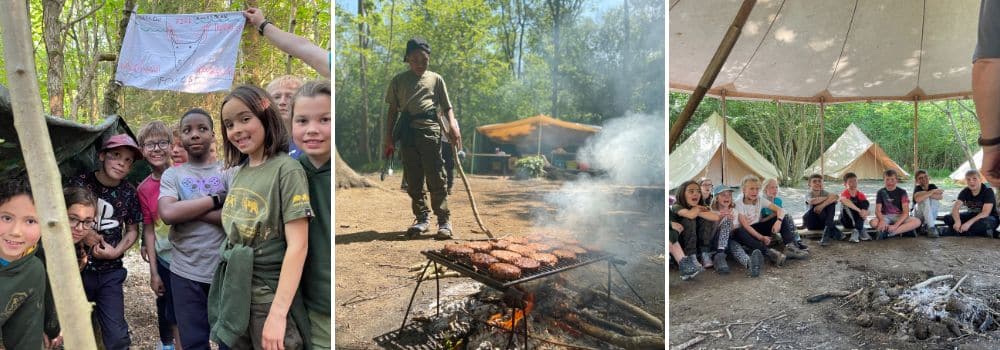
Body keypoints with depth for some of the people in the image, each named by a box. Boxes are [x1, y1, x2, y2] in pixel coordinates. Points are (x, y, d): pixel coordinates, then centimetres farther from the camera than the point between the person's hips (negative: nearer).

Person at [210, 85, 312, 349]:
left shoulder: (287, 170, -13)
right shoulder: (239, 171, 8)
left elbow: (298, 245, -19)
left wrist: (278, 313, -23)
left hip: (269, 297, -6)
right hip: (234, 293, 6)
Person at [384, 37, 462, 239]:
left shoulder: (436, 79, 11)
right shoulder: (398, 81, 14)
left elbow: (447, 107, 10)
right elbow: (392, 110, 14)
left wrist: (453, 126, -9)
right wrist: (389, 138, 8)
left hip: (430, 130, -2)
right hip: (407, 132, 2)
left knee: (436, 177, -7)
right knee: (413, 179, 4)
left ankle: (444, 220, -3)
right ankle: (422, 218, 13)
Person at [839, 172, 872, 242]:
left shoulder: (860, 194, 0)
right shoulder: (844, 193, -13)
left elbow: (866, 203, -15)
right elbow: (844, 200, -37)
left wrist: (865, 211, -38)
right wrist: (859, 210, -44)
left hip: (858, 220, 3)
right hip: (846, 221, -3)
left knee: (864, 202, -18)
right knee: (847, 204, -28)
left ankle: (857, 231, -24)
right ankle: (861, 231, -31)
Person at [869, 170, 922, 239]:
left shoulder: (902, 192, 0)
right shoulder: (881, 192, 3)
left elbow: (906, 212, -9)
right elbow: (878, 210, -4)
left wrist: (896, 225, -24)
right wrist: (882, 220, -28)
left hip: (899, 217, 1)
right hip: (885, 217, -1)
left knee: (917, 222, -28)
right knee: (873, 222, -34)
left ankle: (888, 233, -30)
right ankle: (906, 230, -25)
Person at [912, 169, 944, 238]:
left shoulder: (932, 186, -2)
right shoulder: (917, 188, -14)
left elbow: (940, 196, -23)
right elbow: (917, 199, -38)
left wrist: (925, 194, -26)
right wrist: (932, 191, -31)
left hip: (930, 214, 4)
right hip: (918, 214, -3)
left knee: (934, 200, -22)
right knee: (925, 199, -29)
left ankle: (926, 225, -14)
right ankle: (931, 227, -30)